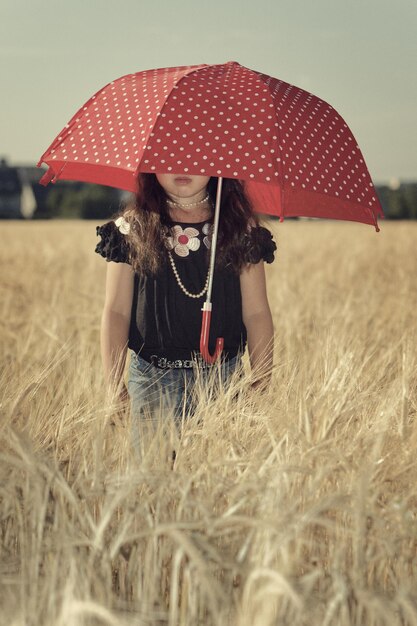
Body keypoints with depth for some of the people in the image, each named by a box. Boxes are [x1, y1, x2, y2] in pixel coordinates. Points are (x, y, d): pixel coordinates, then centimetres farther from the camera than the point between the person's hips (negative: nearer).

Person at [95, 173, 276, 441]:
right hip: (152, 379, 0)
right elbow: (116, 311, 3)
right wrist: (114, 384, -4)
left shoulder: (240, 227, 5)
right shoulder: (132, 227, 4)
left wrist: (262, 384, -4)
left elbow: (256, 313, 4)